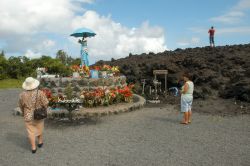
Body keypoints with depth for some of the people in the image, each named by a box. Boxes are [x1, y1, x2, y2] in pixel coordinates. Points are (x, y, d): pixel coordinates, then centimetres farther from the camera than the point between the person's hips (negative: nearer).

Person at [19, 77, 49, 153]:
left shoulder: (22, 95, -11)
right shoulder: (40, 93, -19)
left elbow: (21, 106, 2)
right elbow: (45, 104, -15)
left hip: (28, 116, 1)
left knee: (31, 132, 10)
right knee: (39, 129, 21)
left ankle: (33, 148, 15)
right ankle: (40, 142, 38)